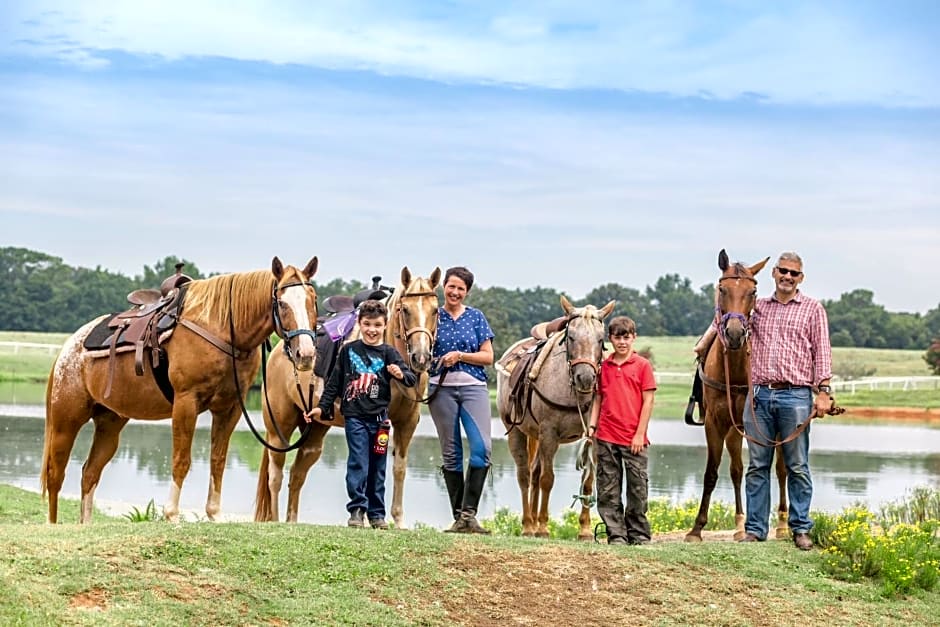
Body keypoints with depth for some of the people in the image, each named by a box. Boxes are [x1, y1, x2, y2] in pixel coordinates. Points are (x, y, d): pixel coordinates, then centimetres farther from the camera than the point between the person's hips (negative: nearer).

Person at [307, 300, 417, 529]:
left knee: (377, 467, 7)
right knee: (358, 463, -9)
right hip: (355, 416, -1)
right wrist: (322, 407, 9)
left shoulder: (388, 353, 3)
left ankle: (377, 514, 14)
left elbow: (412, 380, -5)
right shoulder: (348, 350, 6)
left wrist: (401, 374, -26)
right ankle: (357, 509, -5)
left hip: (379, 417, 1)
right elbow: (334, 382, 12)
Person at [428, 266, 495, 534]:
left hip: (473, 386, 0)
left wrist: (459, 355, -10)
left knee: (482, 447, -17)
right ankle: (458, 516, 9)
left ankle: (469, 513, -15)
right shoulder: (433, 316, 7)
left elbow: (488, 356, 3)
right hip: (441, 388, 0)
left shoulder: (476, 317, 8)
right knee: (451, 453, 3)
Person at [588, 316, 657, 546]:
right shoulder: (604, 366, 10)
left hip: (634, 439, -3)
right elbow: (598, 399, 14)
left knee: (638, 488, 1)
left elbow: (648, 401, -3)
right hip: (606, 438, 3)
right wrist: (592, 426, 2)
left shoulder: (643, 365, 0)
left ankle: (638, 534, 12)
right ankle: (616, 535, 10)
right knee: (608, 491, 3)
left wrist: (640, 434, -8)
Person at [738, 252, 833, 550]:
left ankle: (801, 528, 7)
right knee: (757, 466, 4)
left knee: (797, 467, 1)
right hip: (759, 394, 3)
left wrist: (823, 391, -8)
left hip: (795, 395, -3)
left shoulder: (812, 309, 7)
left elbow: (822, 352, 2)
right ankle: (755, 528, 9)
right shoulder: (757, 307, 14)